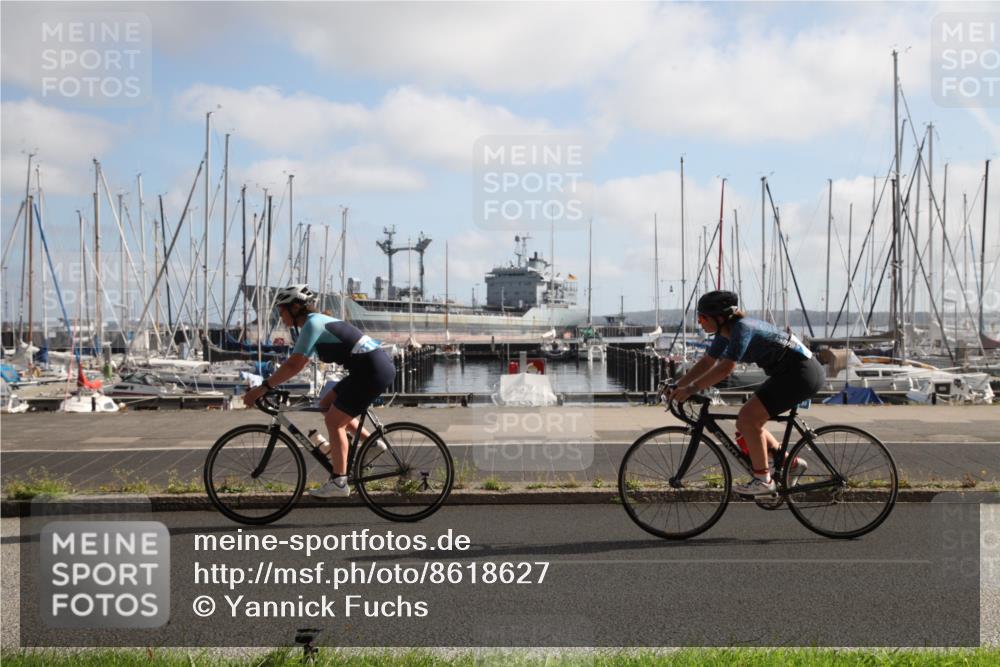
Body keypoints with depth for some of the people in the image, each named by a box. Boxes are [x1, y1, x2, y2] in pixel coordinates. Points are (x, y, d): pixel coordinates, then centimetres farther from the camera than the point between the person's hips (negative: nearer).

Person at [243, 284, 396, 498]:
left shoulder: (312, 324, -12)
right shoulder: (318, 321, 17)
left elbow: (293, 365, -20)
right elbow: (296, 364, 22)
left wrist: (262, 388, -16)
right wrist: (270, 385, 18)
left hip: (373, 371, -10)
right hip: (372, 368, 10)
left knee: (334, 421, -4)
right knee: (326, 405, 17)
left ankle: (338, 482, -1)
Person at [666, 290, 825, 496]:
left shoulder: (742, 328, -22)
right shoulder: (725, 332, 5)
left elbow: (725, 369, -28)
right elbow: (707, 362, 13)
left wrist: (690, 389, -26)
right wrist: (677, 386, 6)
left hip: (800, 373, -10)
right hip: (787, 373, 10)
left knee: (747, 419, -15)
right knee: (746, 422, 8)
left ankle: (763, 479, -6)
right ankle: (791, 463, 19)